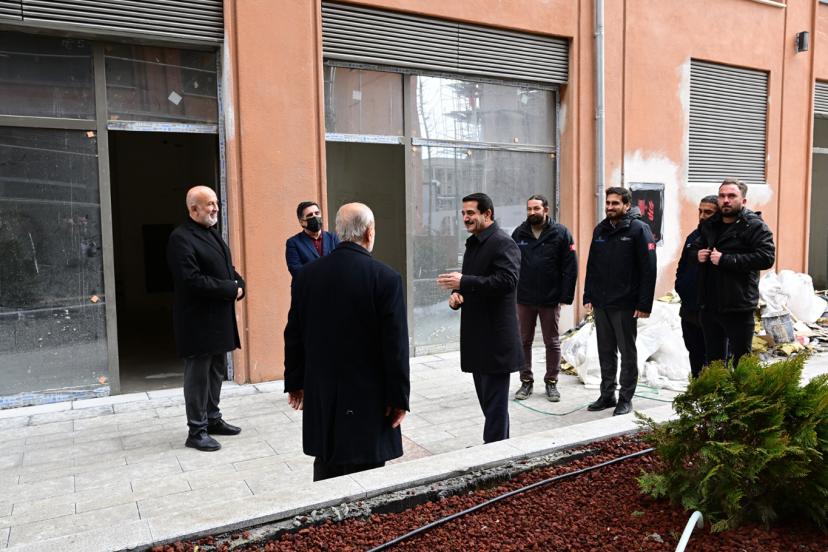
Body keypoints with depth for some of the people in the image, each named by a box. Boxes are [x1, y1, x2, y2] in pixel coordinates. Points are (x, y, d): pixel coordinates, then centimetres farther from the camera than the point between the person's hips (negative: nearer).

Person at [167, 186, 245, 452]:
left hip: (219, 317, 9)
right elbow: (192, 280, -24)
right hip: (198, 320, -9)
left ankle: (213, 419, 30)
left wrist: (238, 284, -2)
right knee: (198, 374, 1)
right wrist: (230, 289, -18)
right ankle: (196, 431, 11)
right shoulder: (181, 238, -15)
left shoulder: (212, 233, 15)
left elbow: (227, 268, 20)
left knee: (217, 371, 16)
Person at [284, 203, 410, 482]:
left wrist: (295, 382, 17)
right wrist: (399, 397, -5)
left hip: (320, 395, 5)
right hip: (368, 397, -4)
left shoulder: (307, 274, 0)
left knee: (326, 469, 17)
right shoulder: (386, 277, -13)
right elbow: (396, 344, -13)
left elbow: (294, 335, 6)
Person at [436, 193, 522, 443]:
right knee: (486, 395, 18)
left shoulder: (503, 244, -12)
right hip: (476, 333, 9)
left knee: (494, 398, -2)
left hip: (496, 335, -9)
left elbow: (508, 281, -24)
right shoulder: (473, 243, 17)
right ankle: (500, 443, 31)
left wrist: (464, 283, -27)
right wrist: (457, 294, 4)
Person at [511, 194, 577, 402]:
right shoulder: (519, 233, 4)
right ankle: (526, 381, 21)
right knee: (524, 342, 9)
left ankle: (551, 382, 22)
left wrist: (565, 297, -11)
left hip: (550, 300, -2)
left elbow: (570, 268, -6)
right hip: (523, 299, 2)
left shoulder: (560, 233, -4)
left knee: (552, 343, 9)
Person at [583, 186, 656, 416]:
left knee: (627, 352, 5)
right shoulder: (600, 230, 12)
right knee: (605, 352, 13)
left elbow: (648, 269, -12)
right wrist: (588, 296, 9)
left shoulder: (638, 229, -7)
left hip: (625, 305, -6)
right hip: (600, 303, 6)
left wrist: (644, 304, -17)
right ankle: (607, 395, 24)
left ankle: (626, 398, 15)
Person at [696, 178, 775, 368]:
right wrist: (699, 254, 4)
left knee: (739, 362, 2)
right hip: (709, 306, 7)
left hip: (738, 308, -7)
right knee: (713, 360, 18)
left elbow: (767, 257, -20)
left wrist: (725, 259, -22)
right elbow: (697, 247, 29)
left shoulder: (754, 226, -8)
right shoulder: (709, 225, 13)